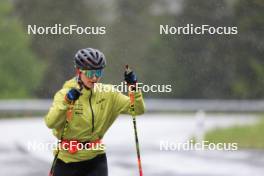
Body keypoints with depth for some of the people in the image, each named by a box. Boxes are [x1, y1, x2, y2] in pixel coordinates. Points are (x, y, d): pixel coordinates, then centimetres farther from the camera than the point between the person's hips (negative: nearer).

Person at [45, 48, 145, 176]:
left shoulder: (108, 94, -2)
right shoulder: (65, 93, -12)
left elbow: (138, 109, -6)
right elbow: (50, 123, -25)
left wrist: (133, 87, -21)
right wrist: (66, 101, -38)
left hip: (96, 159, 1)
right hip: (67, 159, -1)